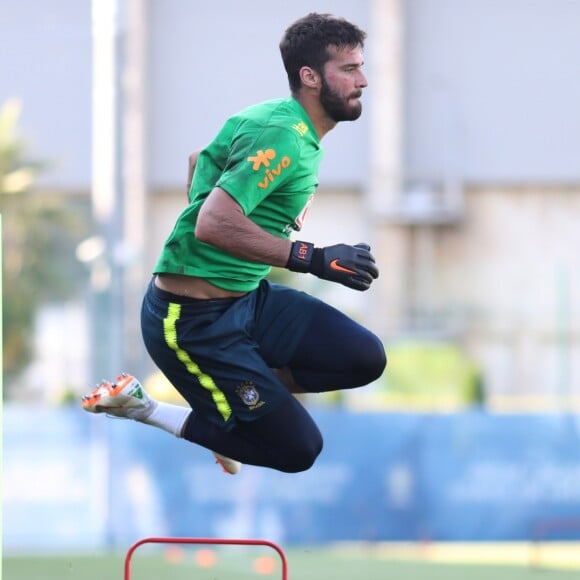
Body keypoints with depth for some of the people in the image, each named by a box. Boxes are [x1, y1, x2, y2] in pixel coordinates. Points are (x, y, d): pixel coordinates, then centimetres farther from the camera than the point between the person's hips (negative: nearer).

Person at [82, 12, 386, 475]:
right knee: (297, 450, -7)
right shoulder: (284, 137, -22)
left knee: (365, 360, -1)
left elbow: (200, 160, 26)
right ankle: (139, 408, 4)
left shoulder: (271, 117, 8)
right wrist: (313, 258, -34)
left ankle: (231, 391, 15)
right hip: (193, 320, -10)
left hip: (248, 299, 10)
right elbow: (213, 224, -33)